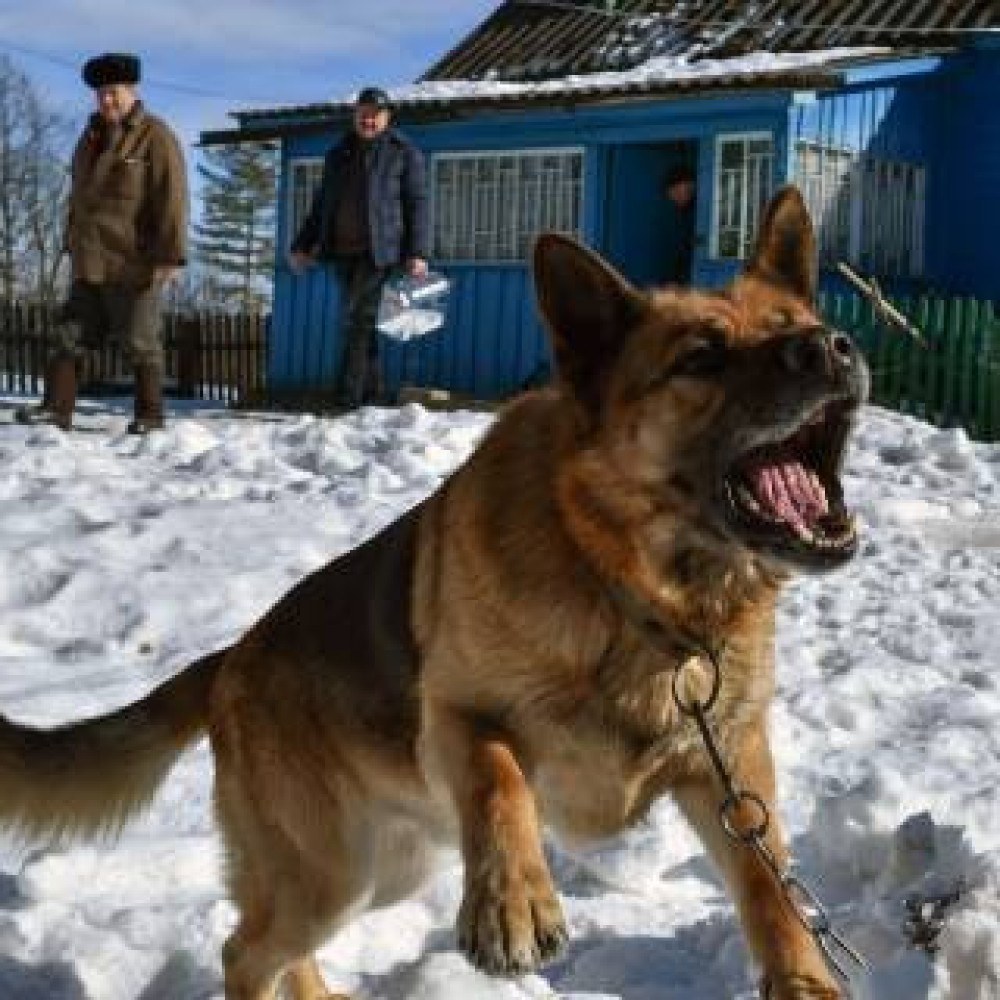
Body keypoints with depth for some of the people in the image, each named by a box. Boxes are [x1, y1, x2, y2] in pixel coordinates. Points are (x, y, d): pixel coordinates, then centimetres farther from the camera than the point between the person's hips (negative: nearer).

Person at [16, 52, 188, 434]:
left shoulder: (156, 138, -8)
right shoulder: (91, 137, 17)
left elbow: (172, 199, -15)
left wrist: (170, 257, -21)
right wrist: (73, 245, 23)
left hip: (134, 265, -7)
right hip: (90, 264, 7)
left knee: (140, 341, -1)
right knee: (70, 334, 3)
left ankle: (150, 415, 8)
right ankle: (57, 407, 5)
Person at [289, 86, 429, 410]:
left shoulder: (404, 153, 4)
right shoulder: (339, 154, 19)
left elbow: (417, 204, -1)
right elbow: (321, 205, 24)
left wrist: (417, 253, -10)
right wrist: (302, 246, 18)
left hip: (378, 251, -6)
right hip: (342, 250, 6)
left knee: (359, 320, -14)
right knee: (357, 322, 7)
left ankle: (349, 399, -16)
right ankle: (371, 395, 12)